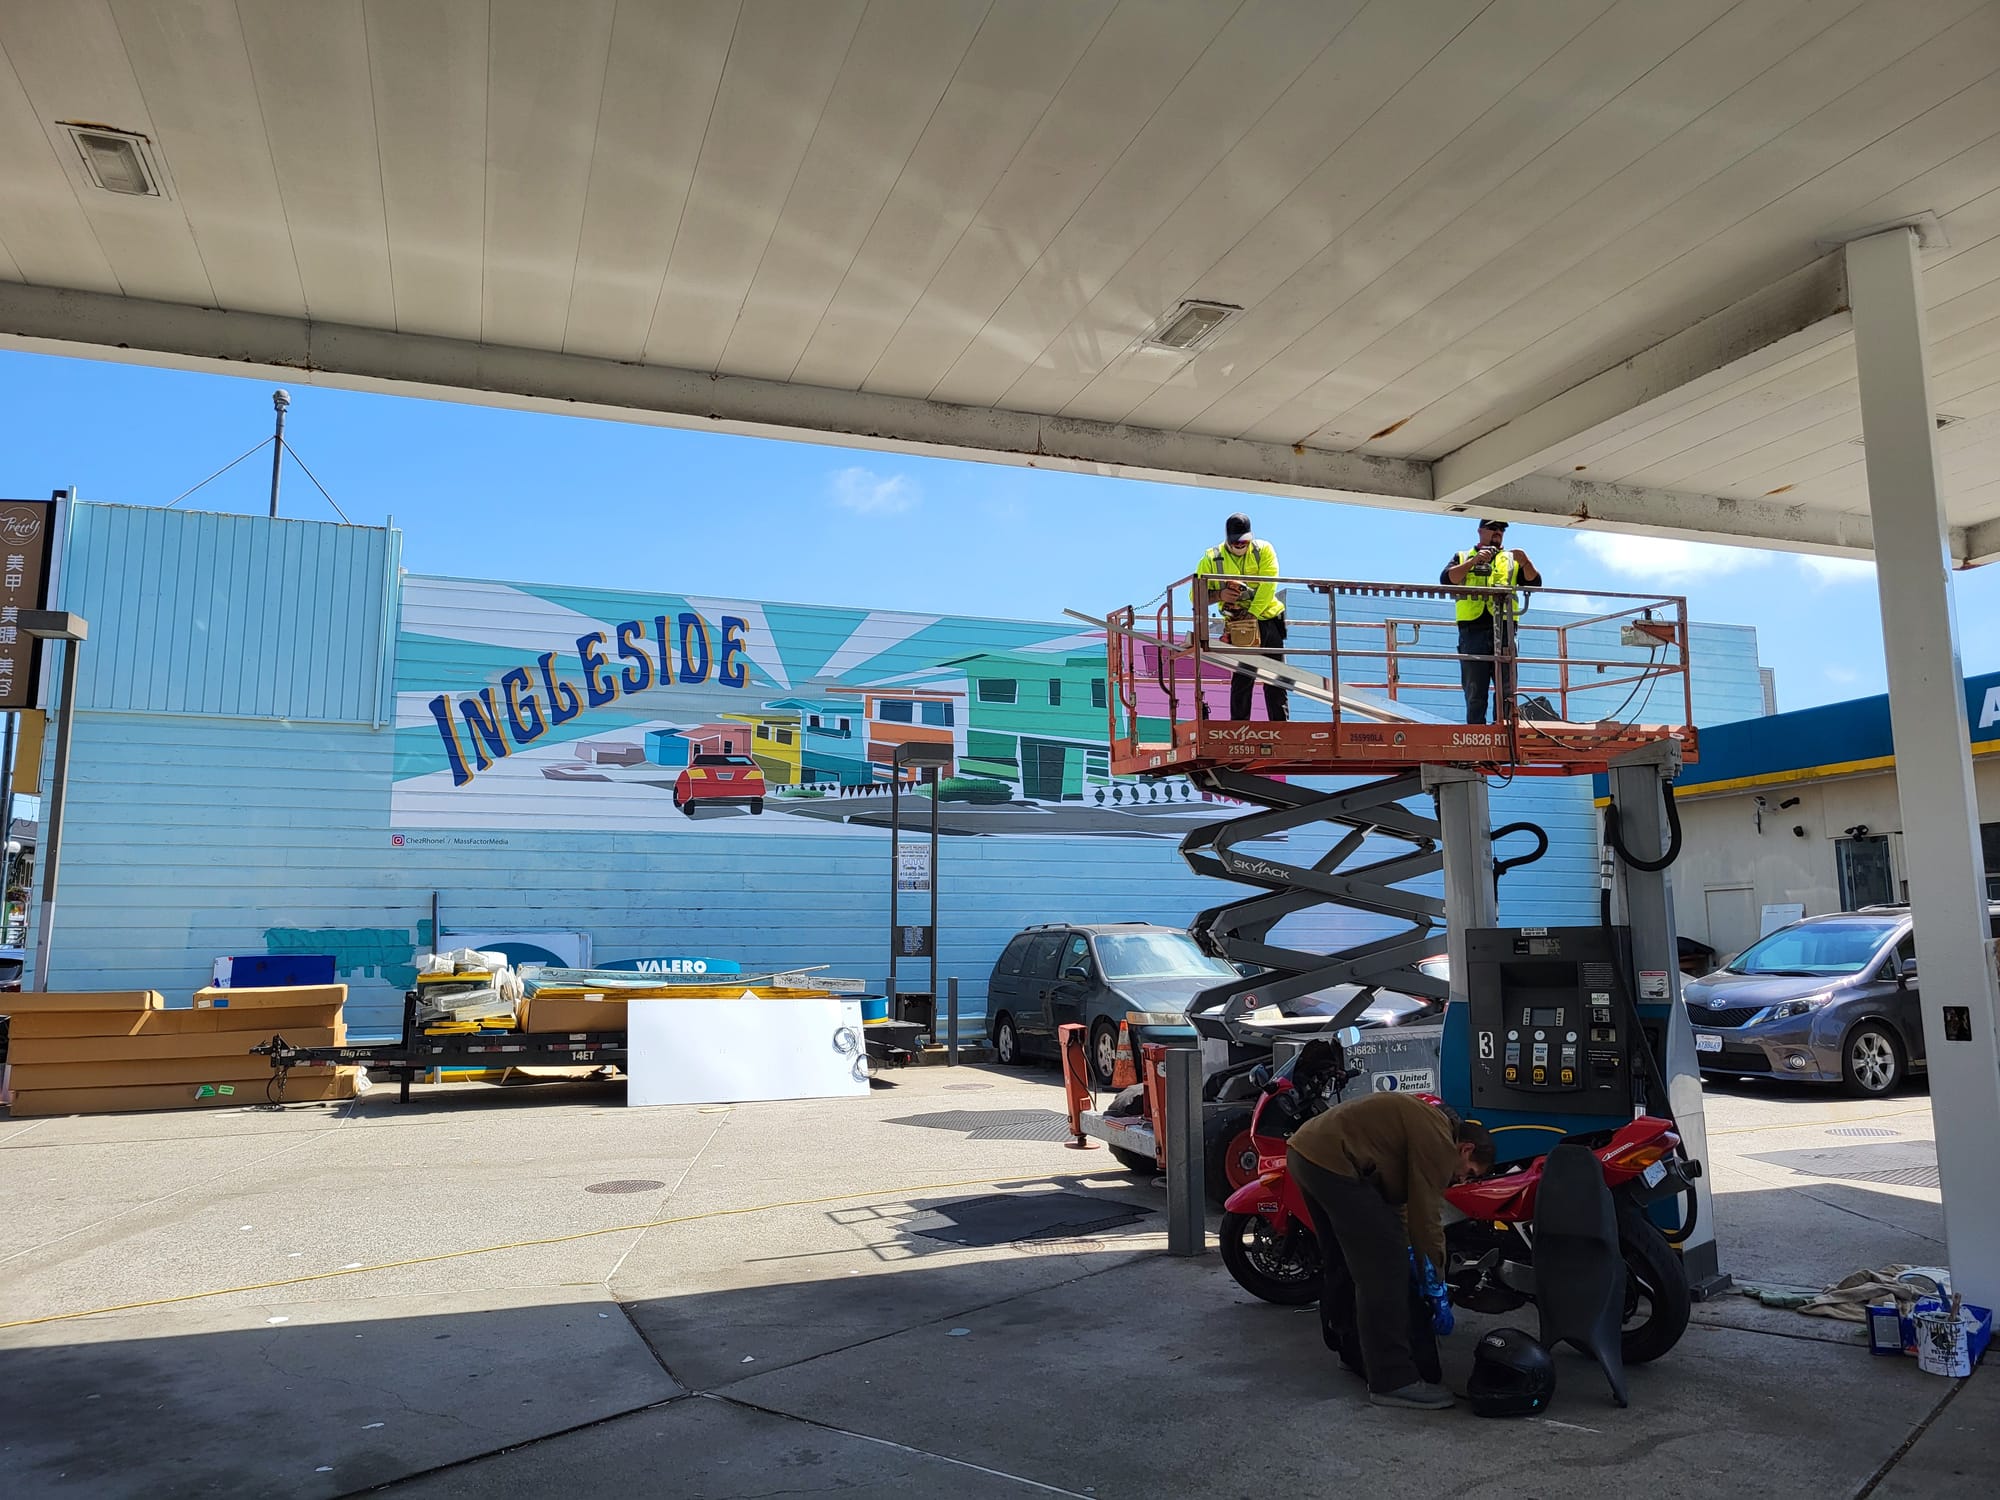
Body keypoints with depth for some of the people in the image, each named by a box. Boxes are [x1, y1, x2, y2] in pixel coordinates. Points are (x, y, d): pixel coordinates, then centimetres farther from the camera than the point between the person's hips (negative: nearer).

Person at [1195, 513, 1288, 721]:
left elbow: (1267, 586, -13)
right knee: (1242, 678, -5)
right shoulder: (1211, 559, 0)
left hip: (1268, 620, 1)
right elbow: (1196, 596, 1)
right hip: (1239, 625, -1)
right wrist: (1219, 595, -18)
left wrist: (1252, 614, -23)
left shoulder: (1264, 550, -1)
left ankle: (1280, 726, 7)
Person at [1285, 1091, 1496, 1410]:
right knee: (1383, 1267, -6)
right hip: (1334, 1162, -11)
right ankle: (1392, 1381, -3)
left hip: (1304, 1148, 11)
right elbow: (1425, 1217, -7)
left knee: (1344, 1263, 26)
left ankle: (1349, 1348, 42)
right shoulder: (1439, 1142, -8)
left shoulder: (1425, 1121, 21)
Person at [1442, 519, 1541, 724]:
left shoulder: (1511, 560, 24)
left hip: (1504, 631, 1)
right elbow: (1446, 579, -1)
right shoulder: (1462, 557, 19)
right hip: (1473, 630, -1)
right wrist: (1473, 562, -12)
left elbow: (1534, 583, 10)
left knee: (1507, 690, -6)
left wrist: (1525, 562, -8)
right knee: (1474, 691, -3)